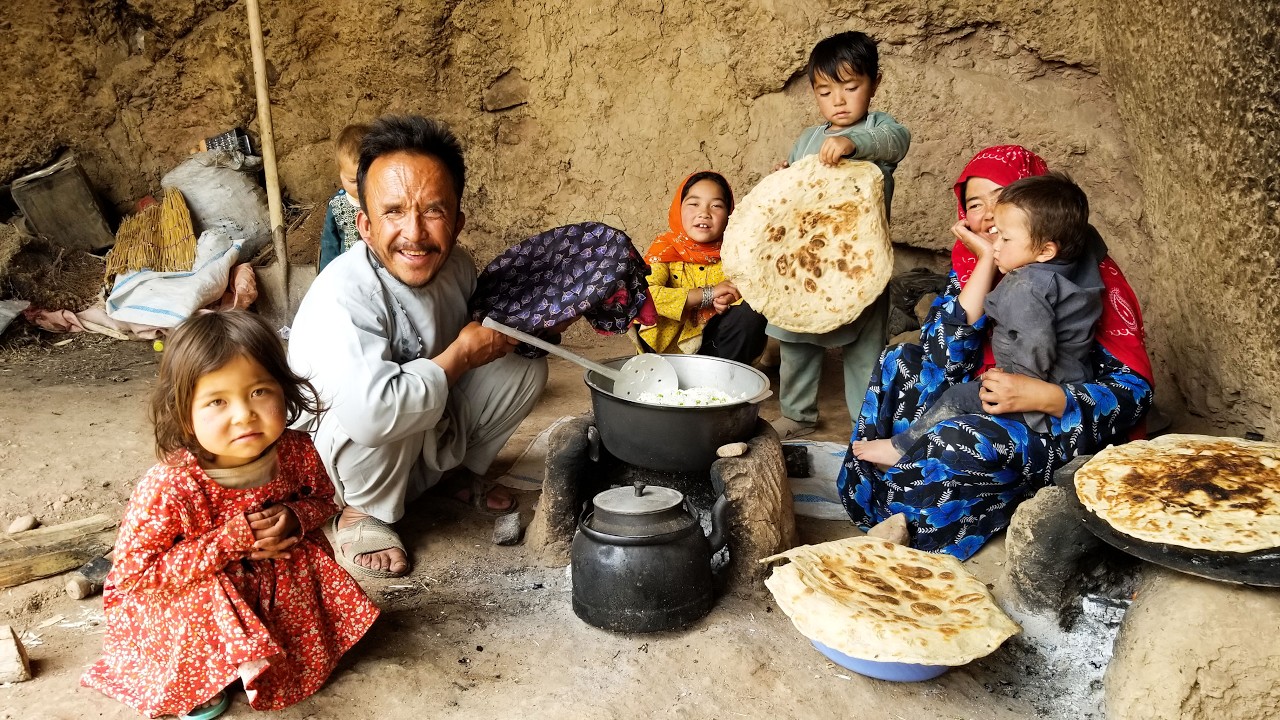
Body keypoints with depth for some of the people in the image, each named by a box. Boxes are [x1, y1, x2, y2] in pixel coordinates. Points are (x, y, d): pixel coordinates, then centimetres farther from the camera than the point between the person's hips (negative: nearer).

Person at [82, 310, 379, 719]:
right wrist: (233, 540, -33)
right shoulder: (170, 487, -33)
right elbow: (134, 571, -28)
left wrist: (294, 518, -25)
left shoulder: (296, 453, -20)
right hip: (183, 602, -5)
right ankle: (194, 681, 1)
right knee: (205, 600, -33)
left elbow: (323, 499, 1)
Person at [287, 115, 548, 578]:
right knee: (380, 415, -38)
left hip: (428, 438, 7)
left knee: (525, 367, -5)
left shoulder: (456, 266, -10)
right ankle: (363, 514, -8)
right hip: (337, 461, -6)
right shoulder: (343, 296, -34)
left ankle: (464, 472, 15)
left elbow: (483, 335, 13)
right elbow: (371, 412, -48)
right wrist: (461, 355, -32)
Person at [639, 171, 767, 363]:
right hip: (670, 344, -3)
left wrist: (732, 298, -25)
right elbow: (644, 293, -26)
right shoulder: (664, 248, -9)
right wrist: (707, 294, -27)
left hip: (714, 337, 4)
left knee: (751, 315, -21)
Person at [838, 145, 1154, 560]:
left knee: (966, 440, -33)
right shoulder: (970, 264, 0)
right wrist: (986, 267, -18)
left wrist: (1041, 396, -32)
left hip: (1067, 427, -6)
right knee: (898, 364, -1)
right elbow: (941, 364, -13)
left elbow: (1134, 390, -16)